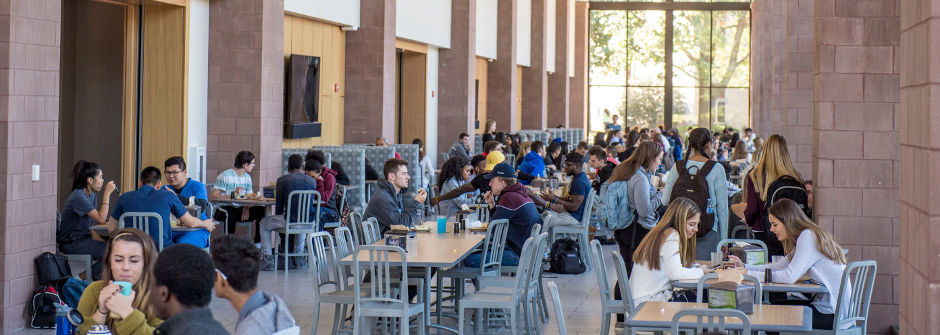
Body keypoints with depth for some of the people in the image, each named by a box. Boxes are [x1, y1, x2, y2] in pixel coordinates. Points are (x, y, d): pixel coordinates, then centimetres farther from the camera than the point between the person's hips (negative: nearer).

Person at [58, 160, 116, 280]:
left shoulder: (92, 196, 10)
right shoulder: (78, 197, -19)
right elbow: (101, 219, -24)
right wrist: (107, 193, -21)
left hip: (83, 238, 9)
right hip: (71, 243, -9)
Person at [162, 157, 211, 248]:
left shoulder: (197, 186, 2)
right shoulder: (165, 189, 18)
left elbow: (202, 206, -18)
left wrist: (176, 197, -25)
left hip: (196, 231, -4)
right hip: (171, 230, 4)